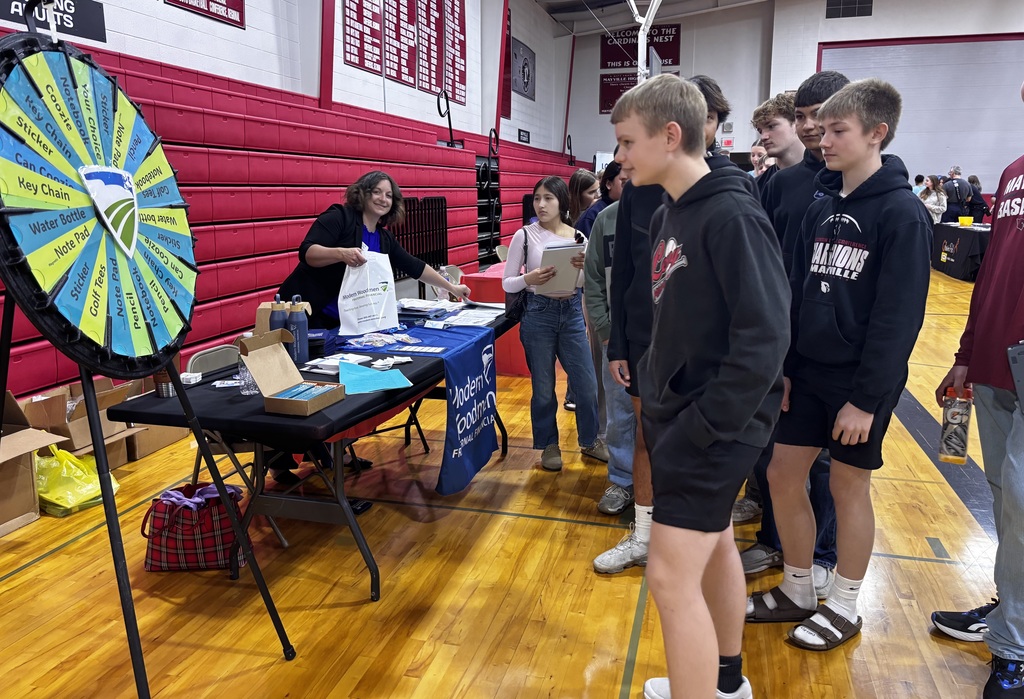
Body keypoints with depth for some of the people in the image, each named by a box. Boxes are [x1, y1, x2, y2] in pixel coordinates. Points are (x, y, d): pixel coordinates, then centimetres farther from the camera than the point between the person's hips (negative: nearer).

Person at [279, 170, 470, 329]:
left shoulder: (385, 238, 8)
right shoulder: (339, 217, -11)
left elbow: (414, 267, 17)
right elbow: (306, 252, -22)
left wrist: (451, 288, 19)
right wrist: (341, 253, -39)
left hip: (339, 322, 7)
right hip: (305, 314, -6)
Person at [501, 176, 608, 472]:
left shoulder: (578, 237, 1)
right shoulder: (524, 236, -6)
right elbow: (507, 283, -3)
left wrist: (585, 268, -16)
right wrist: (529, 279, -23)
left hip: (572, 313, 2)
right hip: (538, 314, -2)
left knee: (587, 384, 8)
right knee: (543, 387, 8)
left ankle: (589, 440, 31)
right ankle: (549, 445, 28)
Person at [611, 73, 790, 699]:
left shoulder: (731, 215, -19)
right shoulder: (670, 214, 7)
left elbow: (764, 337, -24)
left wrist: (701, 429, -22)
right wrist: (662, 399, 9)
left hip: (713, 427, -9)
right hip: (681, 414, 9)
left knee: (673, 577, -6)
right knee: (714, 545, 22)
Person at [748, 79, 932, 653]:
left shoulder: (903, 213, -13)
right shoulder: (823, 208, 7)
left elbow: (899, 319, -16)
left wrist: (866, 398, -17)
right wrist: (785, 368, 7)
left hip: (861, 380, -6)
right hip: (809, 370, 6)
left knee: (849, 484, 6)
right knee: (783, 473, 8)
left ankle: (845, 607, 26)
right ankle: (797, 591, 28)